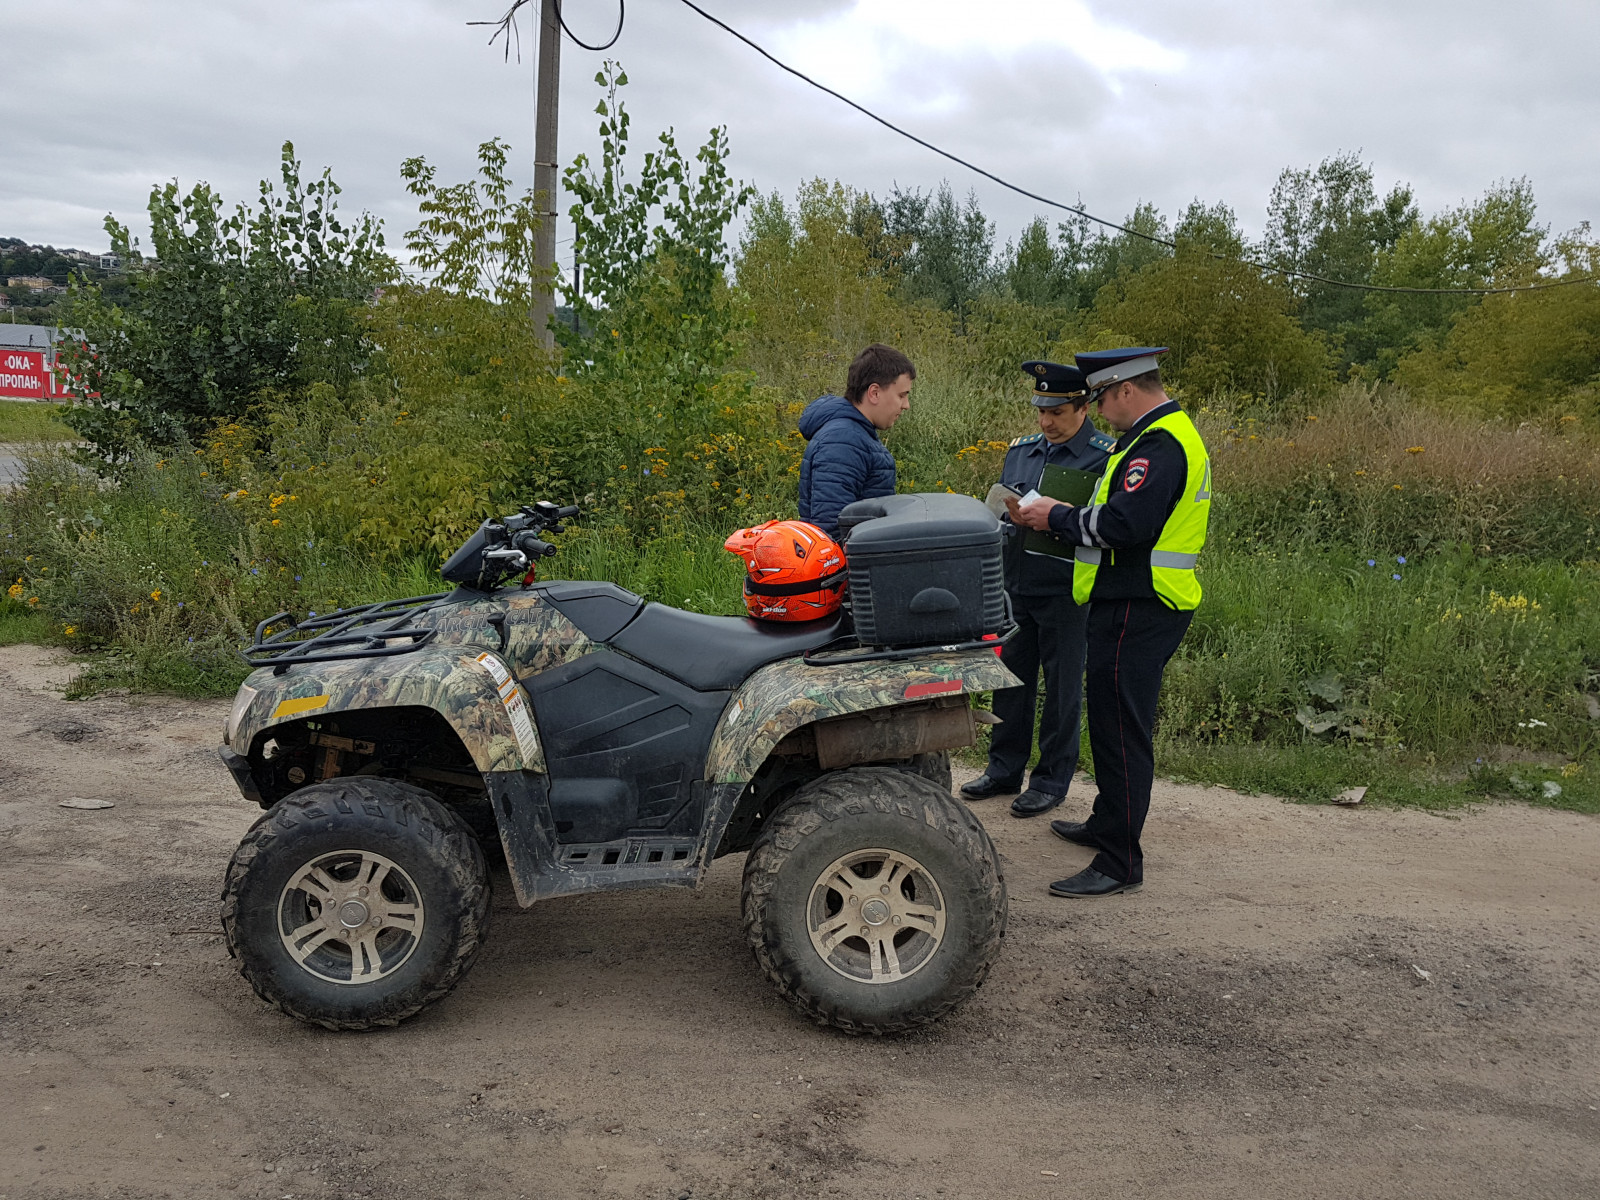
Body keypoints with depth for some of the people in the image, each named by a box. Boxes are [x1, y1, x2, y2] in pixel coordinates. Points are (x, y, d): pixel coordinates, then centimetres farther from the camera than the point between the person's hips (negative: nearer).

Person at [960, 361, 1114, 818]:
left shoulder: (1106, 457, -9)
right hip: (1015, 587, 6)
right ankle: (1004, 769, 29)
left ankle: (1052, 780, 19)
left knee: (1062, 687, 6)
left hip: (1066, 595, -6)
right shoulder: (1020, 450, 10)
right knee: (1010, 680, 14)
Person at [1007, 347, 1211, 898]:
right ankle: (1107, 825, 37)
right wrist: (1059, 515, 8)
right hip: (1138, 604, 11)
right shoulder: (1171, 433, 18)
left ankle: (1119, 863, 0)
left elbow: (1122, 525, -27)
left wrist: (1056, 516, -12)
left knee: (1120, 731, -7)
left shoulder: (1159, 445, -17)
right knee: (1114, 723, 22)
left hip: (1136, 611, -11)